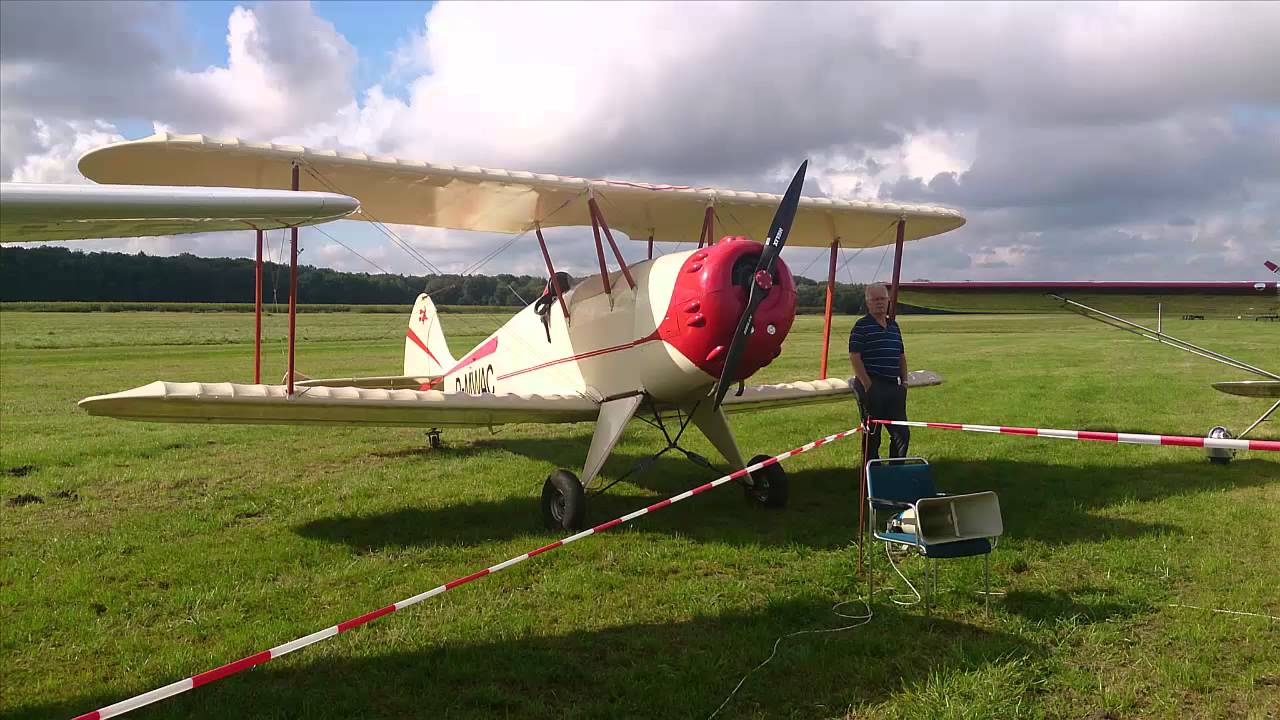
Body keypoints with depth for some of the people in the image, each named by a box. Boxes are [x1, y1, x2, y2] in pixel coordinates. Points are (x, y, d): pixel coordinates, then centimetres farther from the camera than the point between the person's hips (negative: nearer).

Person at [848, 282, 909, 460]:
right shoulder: (862, 326, -6)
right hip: (871, 386, -7)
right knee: (872, 435, 2)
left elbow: (901, 356, 22)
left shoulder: (894, 326, 16)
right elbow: (854, 357, -13)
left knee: (902, 434, 10)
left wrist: (904, 381, 12)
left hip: (893, 386, 7)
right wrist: (867, 385, -17)